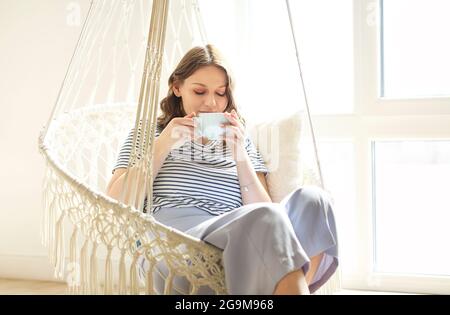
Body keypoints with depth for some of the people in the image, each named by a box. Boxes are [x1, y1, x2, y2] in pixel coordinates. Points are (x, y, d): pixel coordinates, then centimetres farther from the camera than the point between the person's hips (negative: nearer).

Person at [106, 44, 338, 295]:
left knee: (311, 199, -28)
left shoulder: (241, 142, 26)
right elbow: (115, 204, 8)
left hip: (236, 243, 3)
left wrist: (239, 153, 1)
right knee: (268, 217, -34)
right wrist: (164, 145, 2)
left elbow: (262, 213, 12)